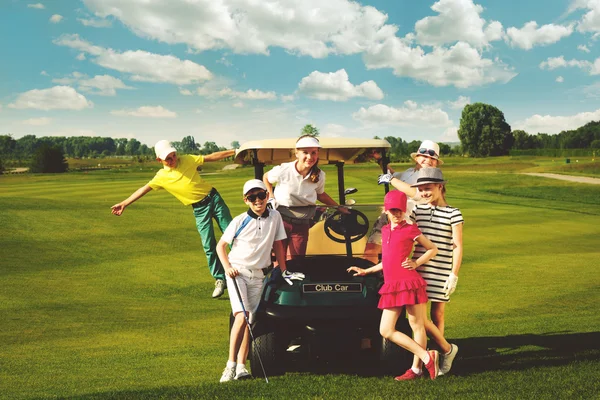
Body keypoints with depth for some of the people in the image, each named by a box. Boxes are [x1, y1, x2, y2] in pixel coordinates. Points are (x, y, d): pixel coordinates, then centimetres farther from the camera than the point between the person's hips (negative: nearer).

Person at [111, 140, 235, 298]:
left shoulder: (188, 160, -3)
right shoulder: (161, 177, -2)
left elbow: (212, 157, -1)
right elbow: (144, 189, 0)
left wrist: (235, 151, -3)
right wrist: (124, 203, -4)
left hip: (213, 197, 0)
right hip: (199, 209, 0)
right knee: (208, 246, -3)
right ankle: (219, 280, 8)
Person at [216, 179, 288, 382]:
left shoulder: (275, 217, 3)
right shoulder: (240, 221, -4)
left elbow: (278, 244, 10)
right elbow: (221, 245, 3)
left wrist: (283, 271, 6)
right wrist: (227, 267, -11)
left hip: (258, 275, 3)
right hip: (237, 272, -3)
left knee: (250, 320, 0)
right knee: (241, 316, -17)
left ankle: (241, 366, 3)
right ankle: (231, 364, -14)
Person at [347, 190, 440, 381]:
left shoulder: (410, 229, 1)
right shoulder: (385, 230, 18)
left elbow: (433, 249, 7)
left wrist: (416, 263, -5)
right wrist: (366, 271, 28)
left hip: (409, 283, -6)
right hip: (391, 286, 7)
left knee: (417, 325, 0)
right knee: (386, 330, 1)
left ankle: (416, 368, 9)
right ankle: (427, 357, 4)